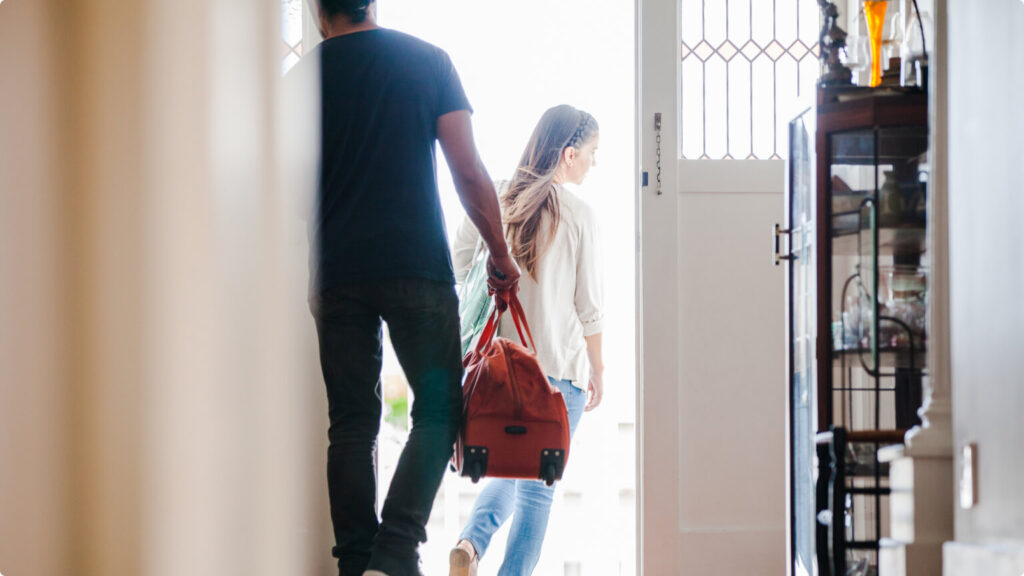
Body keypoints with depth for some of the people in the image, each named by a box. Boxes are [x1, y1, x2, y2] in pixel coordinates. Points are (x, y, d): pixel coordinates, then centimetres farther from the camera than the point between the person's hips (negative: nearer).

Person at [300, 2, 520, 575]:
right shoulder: (428, 60, 2)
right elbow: (469, 170, -3)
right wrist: (500, 253, 7)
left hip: (335, 274, 2)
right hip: (417, 268, -2)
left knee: (352, 422, 9)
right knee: (437, 413, 3)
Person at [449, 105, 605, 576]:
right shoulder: (579, 215, -6)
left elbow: (456, 275, 4)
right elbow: (589, 306, -3)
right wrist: (597, 369, 9)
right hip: (558, 368, -4)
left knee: (509, 471, 19)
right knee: (538, 486, 5)